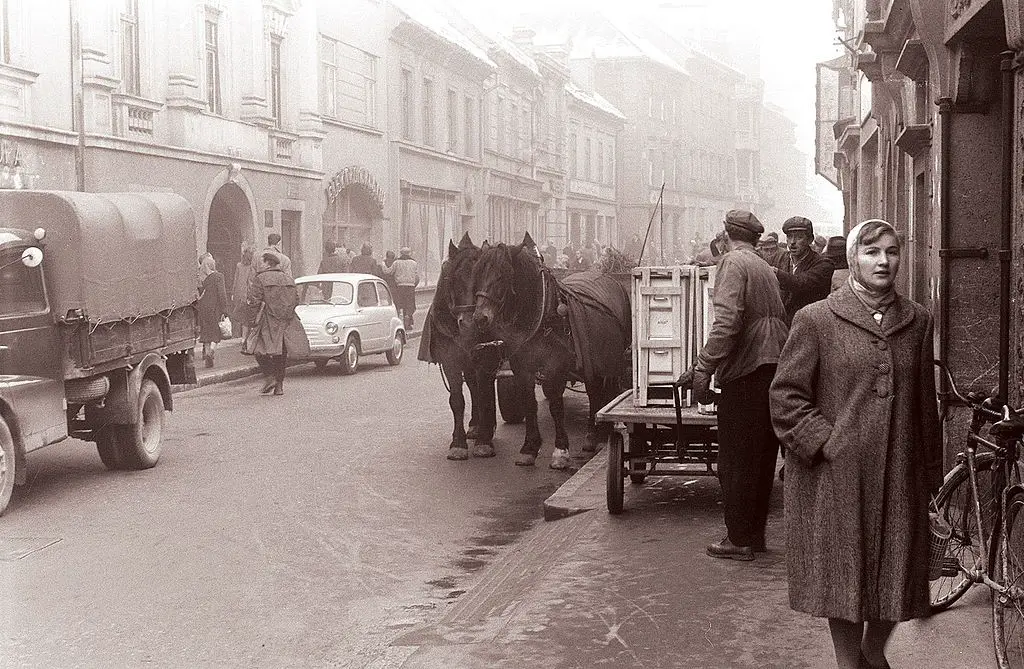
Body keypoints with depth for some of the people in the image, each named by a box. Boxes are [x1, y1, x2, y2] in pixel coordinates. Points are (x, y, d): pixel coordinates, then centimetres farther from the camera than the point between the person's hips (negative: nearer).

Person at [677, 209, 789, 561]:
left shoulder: (733, 262, -7)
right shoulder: (765, 268, 20)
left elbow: (727, 323, -20)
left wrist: (702, 371, -19)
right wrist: (701, 366, 26)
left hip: (747, 373, -8)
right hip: (776, 367, 8)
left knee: (735, 461, 0)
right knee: (762, 458, 14)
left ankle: (739, 539, 5)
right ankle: (755, 534, 23)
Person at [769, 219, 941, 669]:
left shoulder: (917, 321, 8)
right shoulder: (816, 320, -4)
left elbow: (925, 403, 12)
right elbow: (786, 396, -4)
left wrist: (930, 472, 12)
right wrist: (824, 441, -13)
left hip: (899, 478, 4)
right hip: (835, 476, -3)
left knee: (894, 573, 10)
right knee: (844, 573, 5)